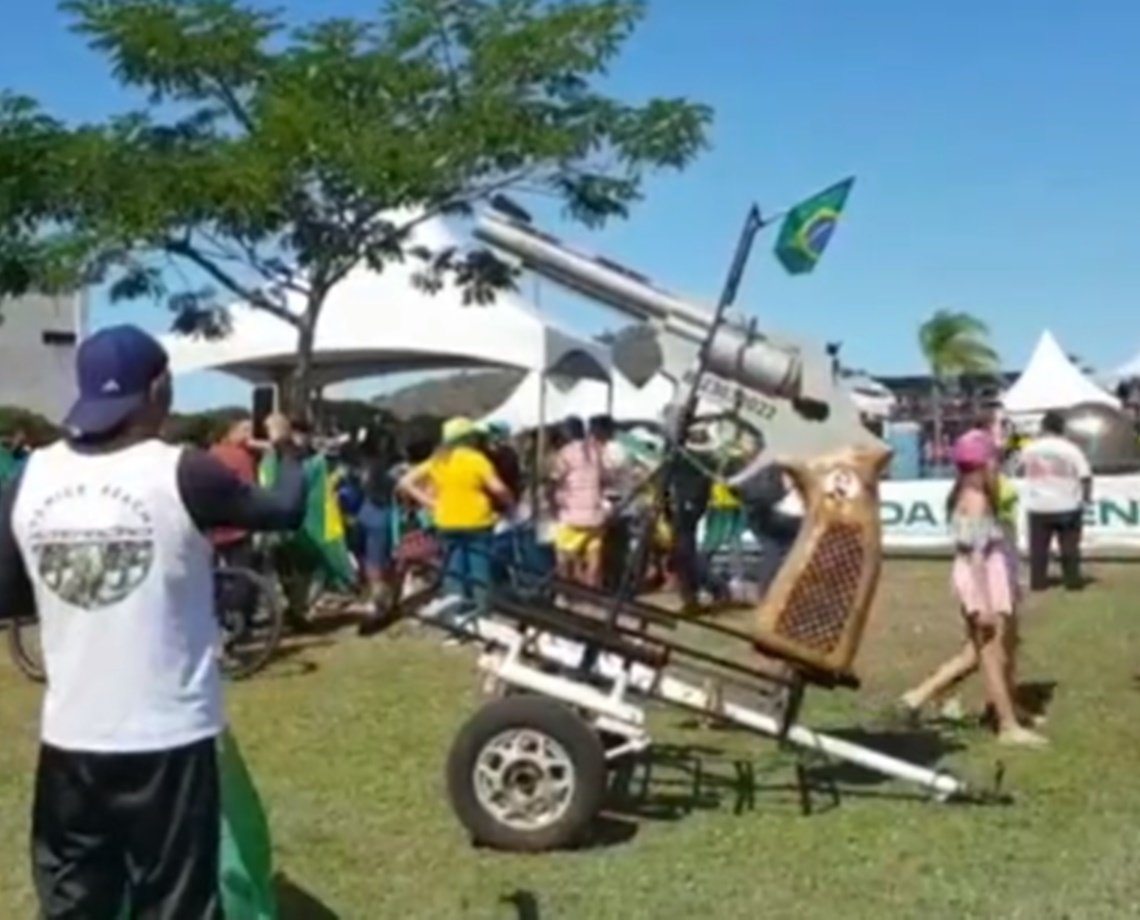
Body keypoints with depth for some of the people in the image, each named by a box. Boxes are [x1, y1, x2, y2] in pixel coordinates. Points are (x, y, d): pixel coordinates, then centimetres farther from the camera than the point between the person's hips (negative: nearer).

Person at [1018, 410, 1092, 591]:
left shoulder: (1029, 449, -1)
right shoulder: (1071, 449, -9)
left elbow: (1022, 469, 15)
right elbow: (1085, 476, -9)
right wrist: (1087, 496, 4)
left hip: (1038, 507, 2)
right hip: (1067, 507, -2)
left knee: (1038, 547, 7)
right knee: (1069, 546, 7)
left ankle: (1037, 582, 7)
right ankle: (1072, 580, 8)